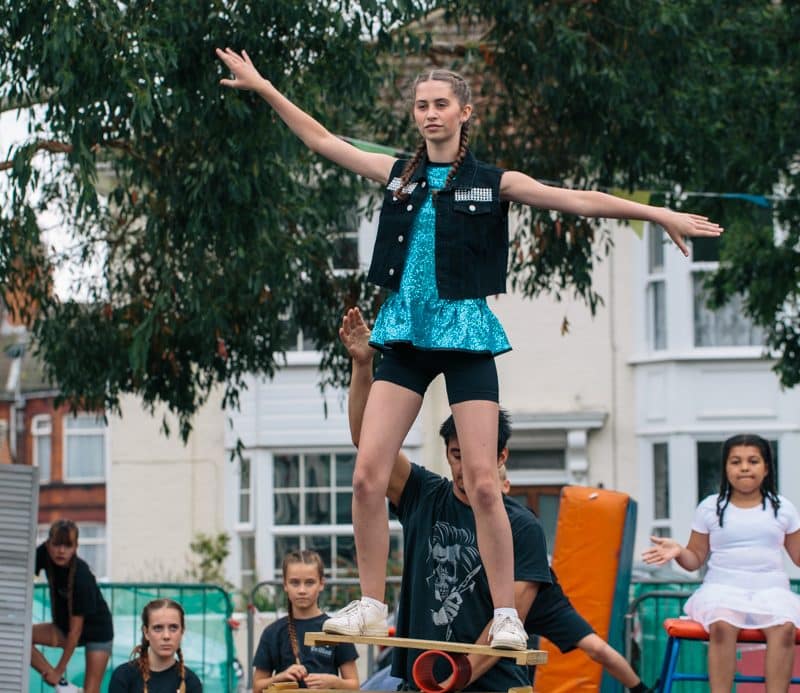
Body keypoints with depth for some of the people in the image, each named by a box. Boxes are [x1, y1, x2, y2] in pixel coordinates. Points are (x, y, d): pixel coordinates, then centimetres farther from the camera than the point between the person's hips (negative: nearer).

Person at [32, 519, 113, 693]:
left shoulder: (81, 577, -31)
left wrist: (59, 670, -22)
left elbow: (75, 631, -27)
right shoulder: (44, 554, -17)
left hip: (96, 628, -6)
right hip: (63, 627, 6)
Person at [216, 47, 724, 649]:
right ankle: (371, 607, 5)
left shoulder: (492, 183, 1)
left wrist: (659, 214, -9)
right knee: (369, 474, -7)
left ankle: (507, 616, -1)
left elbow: (575, 200, -4)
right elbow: (321, 140, 16)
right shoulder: (399, 175, 10)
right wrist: (263, 88, 16)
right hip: (405, 333, 3)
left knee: (483, 482, -8)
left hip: (465, 333, -3)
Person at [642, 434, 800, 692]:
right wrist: (678, 551, -8)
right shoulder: (710, 507, 11)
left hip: (771, 590, 1)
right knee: (721, 625, -37)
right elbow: (696, 559, 12)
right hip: (723, 588, -1)